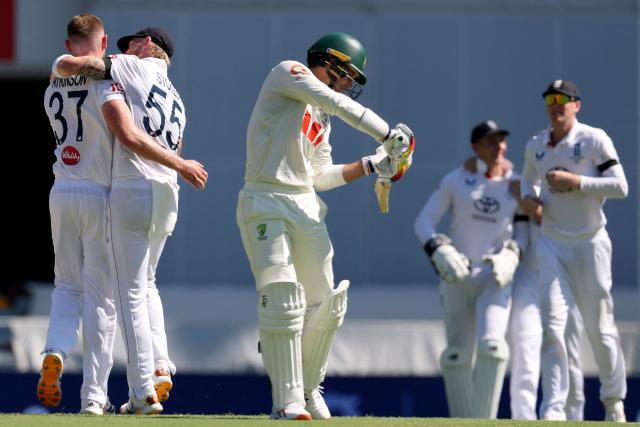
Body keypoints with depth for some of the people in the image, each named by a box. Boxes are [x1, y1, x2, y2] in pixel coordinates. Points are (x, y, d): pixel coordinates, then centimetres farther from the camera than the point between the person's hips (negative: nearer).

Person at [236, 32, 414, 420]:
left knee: (325, 302, 7)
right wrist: (389, 134, -14)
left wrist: (371, 165, 11)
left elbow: (321, 176, 18)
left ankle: (307, 387, 23)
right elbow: (342, 105, -13)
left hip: (306, 209, 9)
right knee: (282, 299, -16)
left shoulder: (321, 118, 21)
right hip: (266, 203, -8)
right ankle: (287, 401, -16)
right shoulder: (289, 73, -1)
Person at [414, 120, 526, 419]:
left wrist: (509, 257, -15)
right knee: (457, 354, 1)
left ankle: (483, 423, -20)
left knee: (491, 345, -21)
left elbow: (523, 232, 6)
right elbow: (423, 223, 0)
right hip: (456, 278, 1)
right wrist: (440, 251, -18)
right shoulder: (456, 180, 2)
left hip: (495, 280, 0)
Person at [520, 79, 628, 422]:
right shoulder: (535, 146, 8)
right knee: (551, 325, -9)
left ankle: (614, 400, 23)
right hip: (551, 243, 3)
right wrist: (528, 197, 5)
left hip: (589, 243, -3)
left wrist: (576, 181, -20)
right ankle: (554, 410, -13)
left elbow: (620, 187, -12)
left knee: (599, 326, 4)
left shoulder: (594, 140, -7)